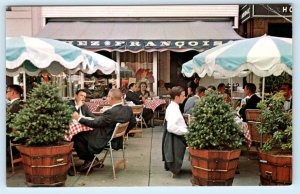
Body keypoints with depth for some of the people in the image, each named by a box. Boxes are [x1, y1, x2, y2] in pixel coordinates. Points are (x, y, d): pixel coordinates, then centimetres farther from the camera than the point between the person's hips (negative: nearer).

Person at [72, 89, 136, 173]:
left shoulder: (111, 112, -30)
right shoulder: (128, 109, -7)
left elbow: (95, 123, -22)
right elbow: (133, 122, 7)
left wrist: (79, 118, -8)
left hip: (105, 142, -9)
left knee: (76, 137, 2)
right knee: (86, 133, 24)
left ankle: (90, 160, 12)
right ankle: (91, 159, 23)